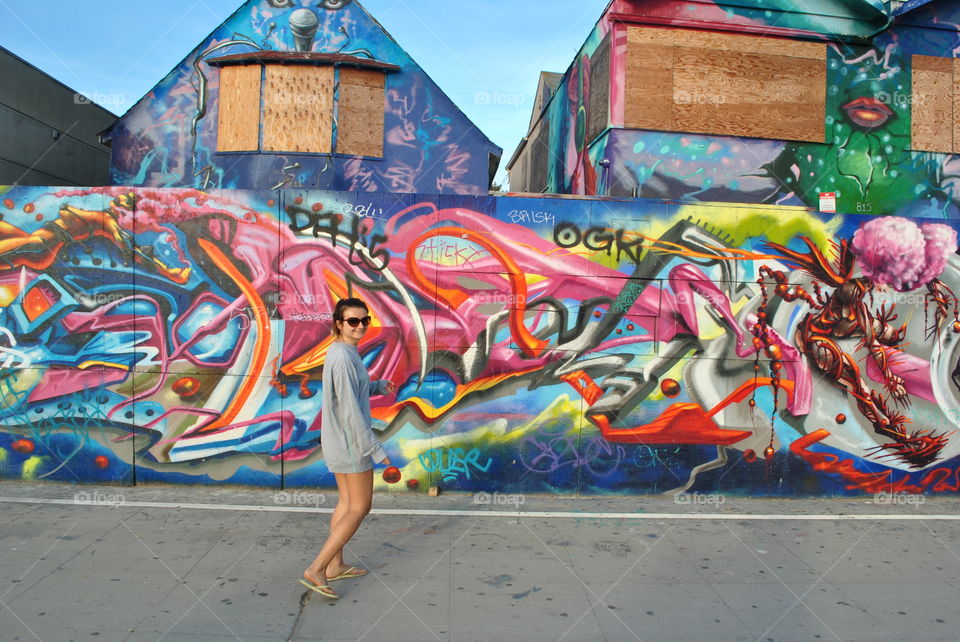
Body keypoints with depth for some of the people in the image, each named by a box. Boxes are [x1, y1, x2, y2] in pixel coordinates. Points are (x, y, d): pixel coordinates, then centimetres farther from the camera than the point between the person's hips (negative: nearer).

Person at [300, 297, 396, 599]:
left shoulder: (340, 352, 7)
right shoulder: (343, 357, -23)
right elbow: (351, 410, -24)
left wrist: (378, 386, 10)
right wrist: (375, 449, -20)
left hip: (336, 440, 10)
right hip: (351, 441, -10)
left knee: (347, 502, 19)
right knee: (360, 507, 1)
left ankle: (335, 566, 30)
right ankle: (316, 569, 1)